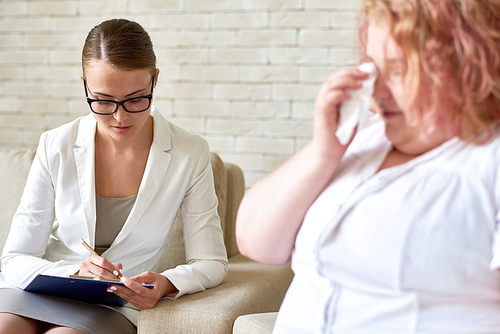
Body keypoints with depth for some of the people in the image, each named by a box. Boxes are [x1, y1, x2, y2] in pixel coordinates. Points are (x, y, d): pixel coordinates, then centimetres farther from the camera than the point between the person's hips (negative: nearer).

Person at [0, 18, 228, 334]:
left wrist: (166, 284, -24)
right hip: (40, 293, 2)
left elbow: (211, 263, -1)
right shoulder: (56, 147, -4)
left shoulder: (191, 154, -6)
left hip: (115, 307, -1)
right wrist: (74, 274, -23)